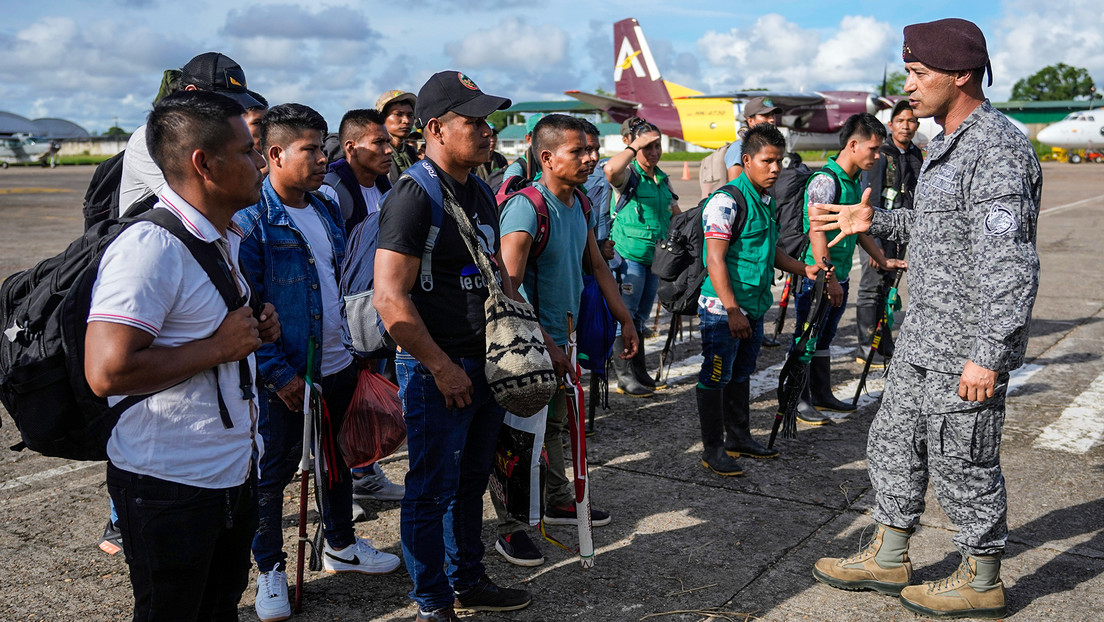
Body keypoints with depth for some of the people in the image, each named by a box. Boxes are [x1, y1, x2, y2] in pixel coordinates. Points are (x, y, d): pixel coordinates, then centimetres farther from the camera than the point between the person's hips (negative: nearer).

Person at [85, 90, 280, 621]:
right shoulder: (150, 246, -22)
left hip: (232, 471, 9)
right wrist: (219, 346, -22)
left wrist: (256, 329, 5)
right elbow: (108, 372, -30)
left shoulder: (227, 238, 11)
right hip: (169, 490, -9)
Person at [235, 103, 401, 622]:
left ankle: (340, 545, 40)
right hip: (285, 378, -7)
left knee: (340, 460, 20)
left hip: (338, 366, 7)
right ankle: (270, 570, 25)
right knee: (271, 473, 8)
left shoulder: (326, 212, 8)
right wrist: (278, 374, -18)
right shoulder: (250, 220, -16)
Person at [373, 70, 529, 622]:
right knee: (433, 489, 5)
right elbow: (390, 298, -22)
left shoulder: (481, 194, 11)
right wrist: (442, 367, -18)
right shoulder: (414, 195, -17)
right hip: (437, 370, -8)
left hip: (486, 362, 8)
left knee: (471, 482, 20)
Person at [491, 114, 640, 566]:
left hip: (562, 334, 8)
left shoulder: (580, 205, 6)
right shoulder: (526, 207, -21)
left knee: (554, 425, 22)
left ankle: (557, 501, 39)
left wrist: (625, 319, 15)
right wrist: (545, 344, -27)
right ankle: (510, 528, 13)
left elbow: (596, 266, 17)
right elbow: (509, 286, -27)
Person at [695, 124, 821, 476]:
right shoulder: (727, 201, -16)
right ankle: (712, 449, 10)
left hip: (754, 307, 9)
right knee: (715, 377, 1)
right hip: (722, 310, -9)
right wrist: (732, 310, -25)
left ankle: (739, 438, 31)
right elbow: (715, 259, -21)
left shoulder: (766, 200, 13)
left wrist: (804, 270, 12)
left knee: (741, 374, 18)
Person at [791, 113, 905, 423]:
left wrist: (883, 261, 21)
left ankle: (822, 395, 27)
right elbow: (816, 233, -22)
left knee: (824, 338, 17)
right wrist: (828, 278, -23)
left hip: (838, 277, 9)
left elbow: (858, 228, 22)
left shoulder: (854, 182, 12)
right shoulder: (825, 180, -18)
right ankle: (799, 400, 9)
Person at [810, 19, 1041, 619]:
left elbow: (1010, 265, -26)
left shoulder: (995, 151, -21)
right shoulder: (947, 143, 12)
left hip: (967, 347, -10)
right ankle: (888, 559, 33)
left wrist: (988, 355, -28)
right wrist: (875, 222, 15)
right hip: (923, 337, 10)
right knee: (893, 441, 18)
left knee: (962, 463, 4)